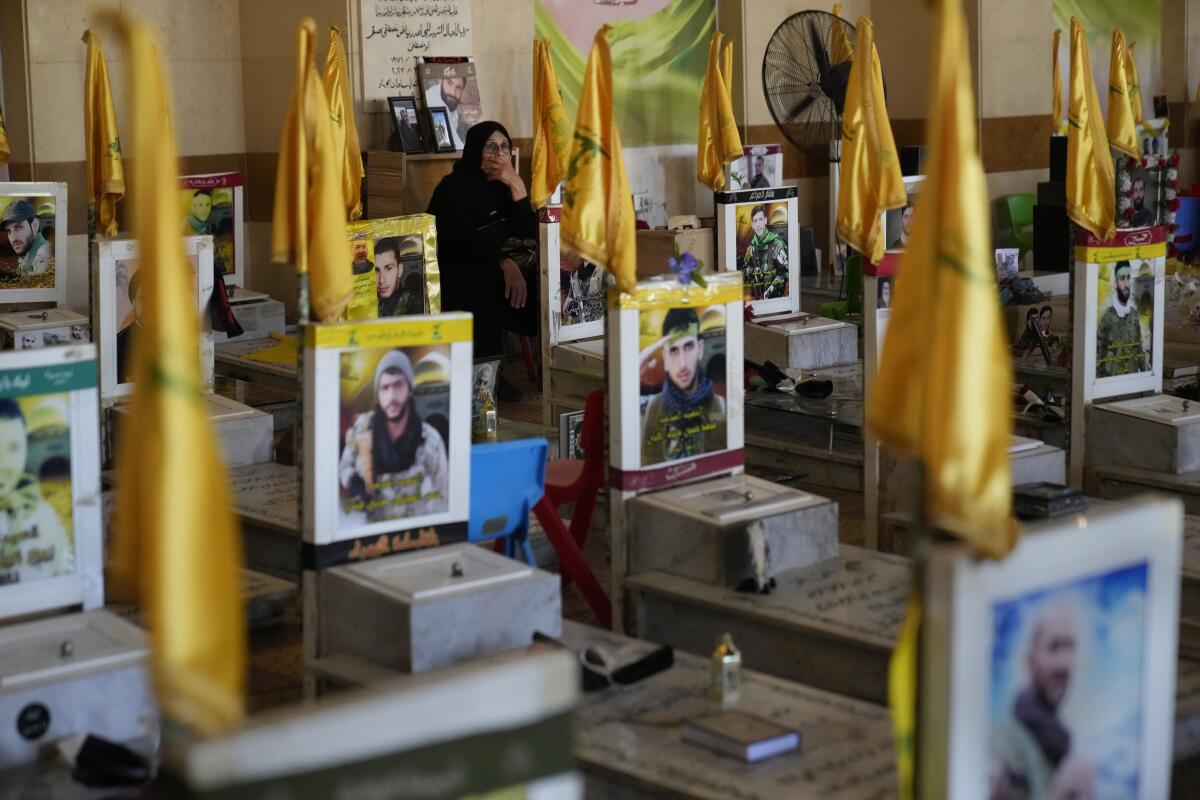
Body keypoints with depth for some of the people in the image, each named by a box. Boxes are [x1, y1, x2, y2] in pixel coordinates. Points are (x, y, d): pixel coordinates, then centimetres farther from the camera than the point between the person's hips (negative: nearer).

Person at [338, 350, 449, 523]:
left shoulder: (430, 440, -11)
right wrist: (353, 483, -9)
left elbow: (439, 503, -4)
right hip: (367, 526, 2)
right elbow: (345, 466, 10)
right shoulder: (362, 426, -7)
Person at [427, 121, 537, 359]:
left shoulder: (502, 186, 9)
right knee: (490, 280, -32)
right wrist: (505, 263, -39)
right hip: (452, 275, -7)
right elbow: (464, 241, -25)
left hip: (488, 270, 7)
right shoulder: (454, 186, -11)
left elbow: (528, 232, -2)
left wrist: (517, 185, -12)